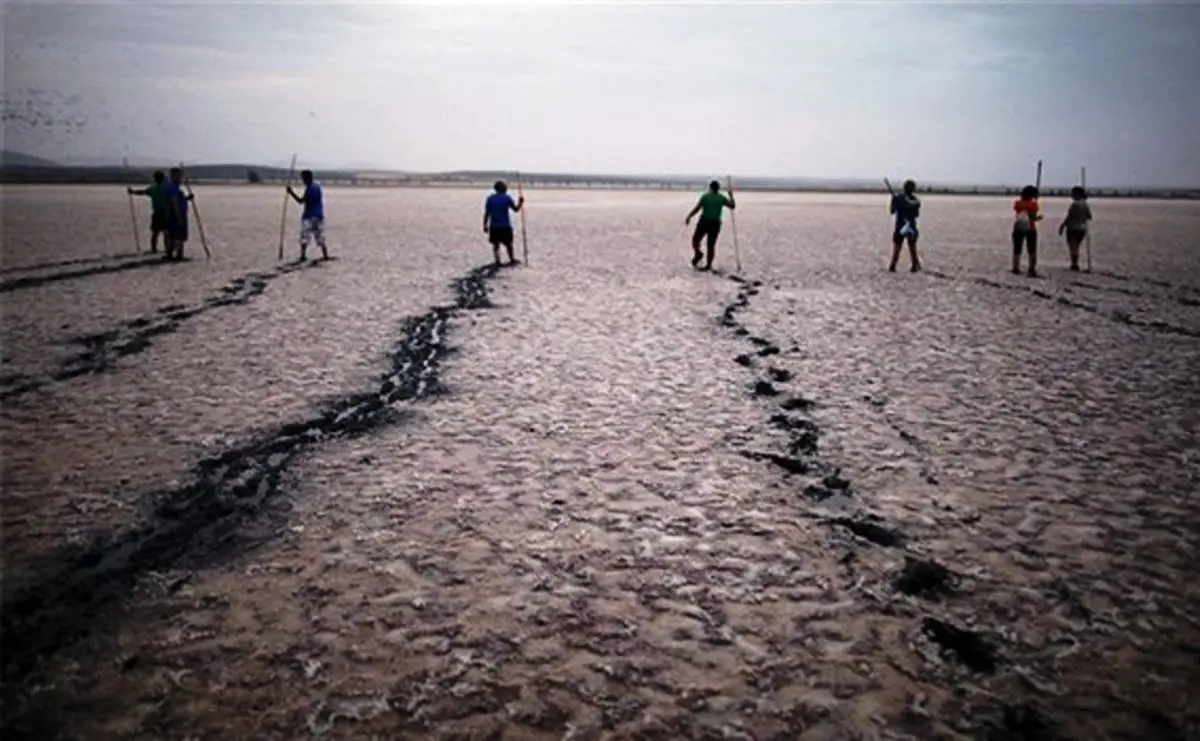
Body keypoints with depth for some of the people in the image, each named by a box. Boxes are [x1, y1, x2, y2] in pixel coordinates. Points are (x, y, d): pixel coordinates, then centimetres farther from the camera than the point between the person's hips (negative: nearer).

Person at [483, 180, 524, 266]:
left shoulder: (490, 198, 2)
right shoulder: (507, 198, -5)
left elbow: (487, 213, 0)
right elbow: (516, 209, 1)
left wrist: (485, 225, 5)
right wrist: (520, 203, 17)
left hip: (494, 226, 2)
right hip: (505, 226, -2)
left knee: (495, 244, 7)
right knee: (508, 243, 14)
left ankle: (497, 261, -3)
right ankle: (512, 259, 27)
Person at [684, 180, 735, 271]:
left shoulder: (705, 196, -3)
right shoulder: (722, 198, 4)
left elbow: (697, 209, -7)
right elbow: (733, 206, 11)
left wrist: (688, 217, 2)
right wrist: (731, 196, 22)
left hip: (704, 222, -3)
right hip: (715, 223, 3)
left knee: (695, 239, 13)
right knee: (711, 245, 7)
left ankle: (698, 253, -11)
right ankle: (708, 265, 4)